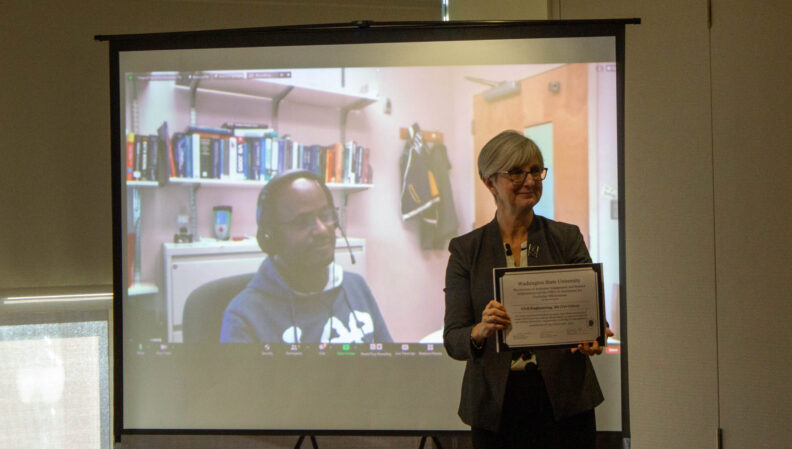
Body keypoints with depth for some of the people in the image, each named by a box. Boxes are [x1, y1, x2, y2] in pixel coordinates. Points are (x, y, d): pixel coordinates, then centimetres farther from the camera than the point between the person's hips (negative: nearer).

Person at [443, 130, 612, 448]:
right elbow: (453, 340, -3)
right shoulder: (466, 249, 2)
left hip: (564, 401, 0)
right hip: (496, 405, 0)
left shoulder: (567, 238, 5)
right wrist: (481, 331, -25)